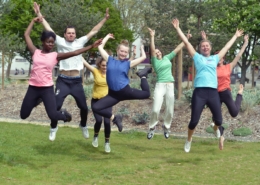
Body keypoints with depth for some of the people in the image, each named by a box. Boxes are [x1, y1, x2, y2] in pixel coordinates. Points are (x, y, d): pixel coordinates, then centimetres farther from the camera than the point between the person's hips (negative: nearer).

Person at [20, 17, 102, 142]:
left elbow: (74, 53, -3)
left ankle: (64, 114, 23)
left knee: (53, 115, -14)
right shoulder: (35, 52, 5)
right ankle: (35, 101, 35)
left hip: (47, 89, -2)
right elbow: (26, 35, 8)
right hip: (33, 88, 2)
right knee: (23, 115, 5)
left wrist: (92, 46, -9)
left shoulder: (55, 56, 2)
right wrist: (33, 21, 14)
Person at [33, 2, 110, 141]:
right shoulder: (60, 42, 2)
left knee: (83, 106, 6)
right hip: (63, 80, -2)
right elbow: (48, 29, -2)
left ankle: (83, 126, 33)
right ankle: (53, 127, 14)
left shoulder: (80, 42, 7)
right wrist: (39, 15, -7)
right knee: (56, 105, -8)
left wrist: (105, 19, 2)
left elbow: (94, 31, 6)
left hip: (76, 81, 2)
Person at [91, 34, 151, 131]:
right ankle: (114, 118, 6)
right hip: (113, 94, 0)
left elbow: (143, 57, 8)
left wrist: (141, 48, 22)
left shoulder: (128, 63, 5)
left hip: (126, 91, 0)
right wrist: (107, 37, 21)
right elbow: (100, 47, 10)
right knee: (95, 108, -16)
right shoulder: (110, 60, 7)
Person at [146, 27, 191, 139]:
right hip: (160, 85, -4)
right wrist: (152, 37, -23)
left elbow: (178, 48, 16)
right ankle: (152, 127, 7)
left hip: (170, 85, 4)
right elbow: (152, 50, -13)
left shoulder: (167, 58, 14)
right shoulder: (154, 61, 2)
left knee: (170, 110, 7)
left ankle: (166, 127, 28)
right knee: (156, 109, -13)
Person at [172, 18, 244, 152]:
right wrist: (177, 28, 9)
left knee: (219, 120, 5)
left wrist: (236, 36, 39)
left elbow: (227, 47, 30)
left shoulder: (215, 58, 18)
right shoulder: (197, 57, 11)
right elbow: (186, 42, 10)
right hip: (199, 92, -3)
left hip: (213, 92, 3)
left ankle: (215, 129, 43)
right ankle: (189, 140, 21)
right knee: (194, 120, -4)